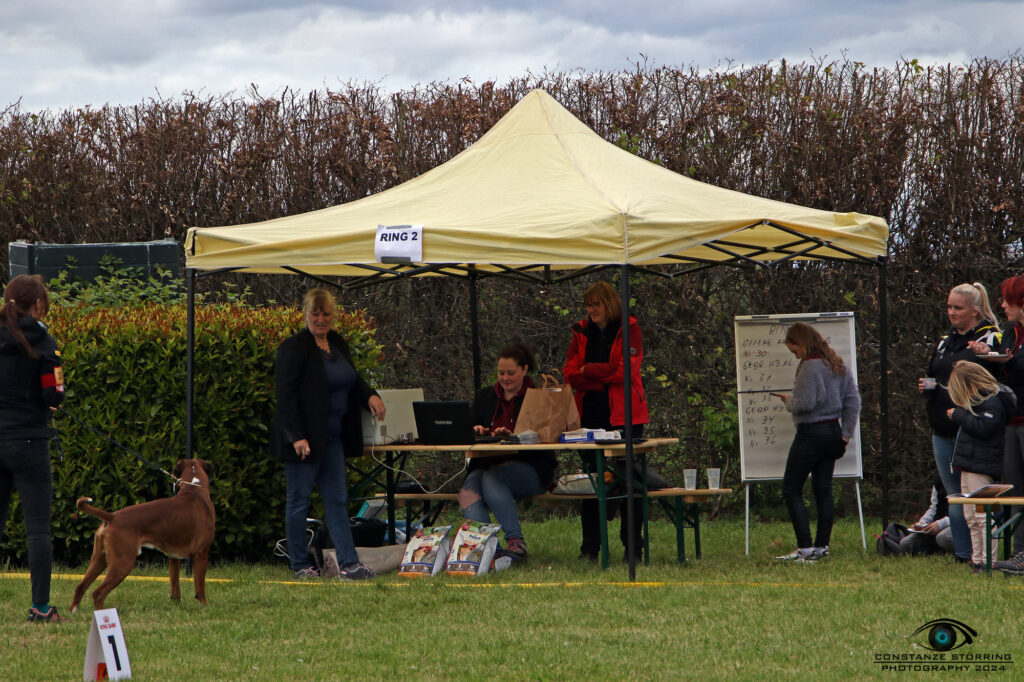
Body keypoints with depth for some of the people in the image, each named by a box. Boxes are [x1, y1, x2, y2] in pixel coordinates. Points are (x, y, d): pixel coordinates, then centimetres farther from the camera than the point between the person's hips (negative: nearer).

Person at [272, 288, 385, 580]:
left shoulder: (338, 344, 13)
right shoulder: (294, 347, -11)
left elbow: (352, 379, 27)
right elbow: (286, 394, -16)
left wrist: (370, 395, 5)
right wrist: (296, 436, -22)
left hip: (332, 439, 7)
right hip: (304, 439, -7)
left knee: (337, 501, 4)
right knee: (298, 501, 2)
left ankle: (349, 563, 3)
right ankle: (300, 565, 9)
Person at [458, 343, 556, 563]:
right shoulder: (484, 396, 20)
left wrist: (512, 436, -24)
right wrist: (477, 432, -8)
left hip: (531, 468, -4)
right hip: (489, 465, 4)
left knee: (491, 479, -34)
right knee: (468, 491, -28)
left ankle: (515, 540, -31)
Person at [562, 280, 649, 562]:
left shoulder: (629, 331, 0)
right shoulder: (582, 333, 13)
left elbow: (625, 370, -12)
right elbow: (569, 372, 3)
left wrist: (588, 371, -7)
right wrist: (605, 377, -11)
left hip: (623, 415, -4)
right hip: (589, 415, 4)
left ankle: (633, 546, 5)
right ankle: (590, 548, 7)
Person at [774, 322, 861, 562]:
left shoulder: (810, 367, -17)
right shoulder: (838, 365, 11)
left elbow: (805, 403, -22)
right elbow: (853, 400, 13)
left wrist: (789, 401, -2)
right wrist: (846, 432, 14)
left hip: (811, 433, -9)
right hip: (833, 431, 9)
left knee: (791, 490, -3)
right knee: (823, 490, 11)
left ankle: (805, 548, -10)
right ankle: (822, 546, 11)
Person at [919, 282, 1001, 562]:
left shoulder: (990, 339, -4)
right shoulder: (945, 342, 20)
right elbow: (933, 377, 28)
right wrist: (927, 387, 7)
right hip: (943, 432, 7)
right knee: (954, 495, 9)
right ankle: (962, 554, 14)